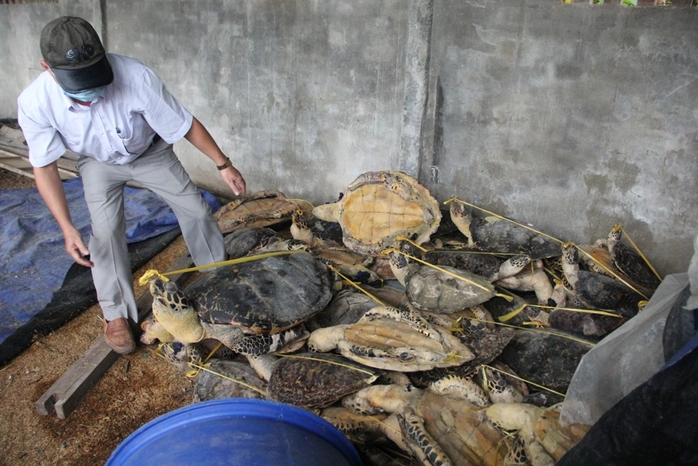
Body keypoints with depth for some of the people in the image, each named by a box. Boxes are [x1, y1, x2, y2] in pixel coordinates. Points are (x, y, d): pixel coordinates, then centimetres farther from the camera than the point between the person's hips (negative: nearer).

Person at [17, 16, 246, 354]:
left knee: (196, 210, 1)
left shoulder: (136, 77, -41)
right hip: (98, 163, 0)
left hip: (150, 152, 0)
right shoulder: (35, 102, -33)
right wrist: (67, 228, -29)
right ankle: (116, 314, 7)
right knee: (106, 231, -13)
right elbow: (45, 167, -21)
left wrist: (223, 165, -19)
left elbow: (185, 124, -26)